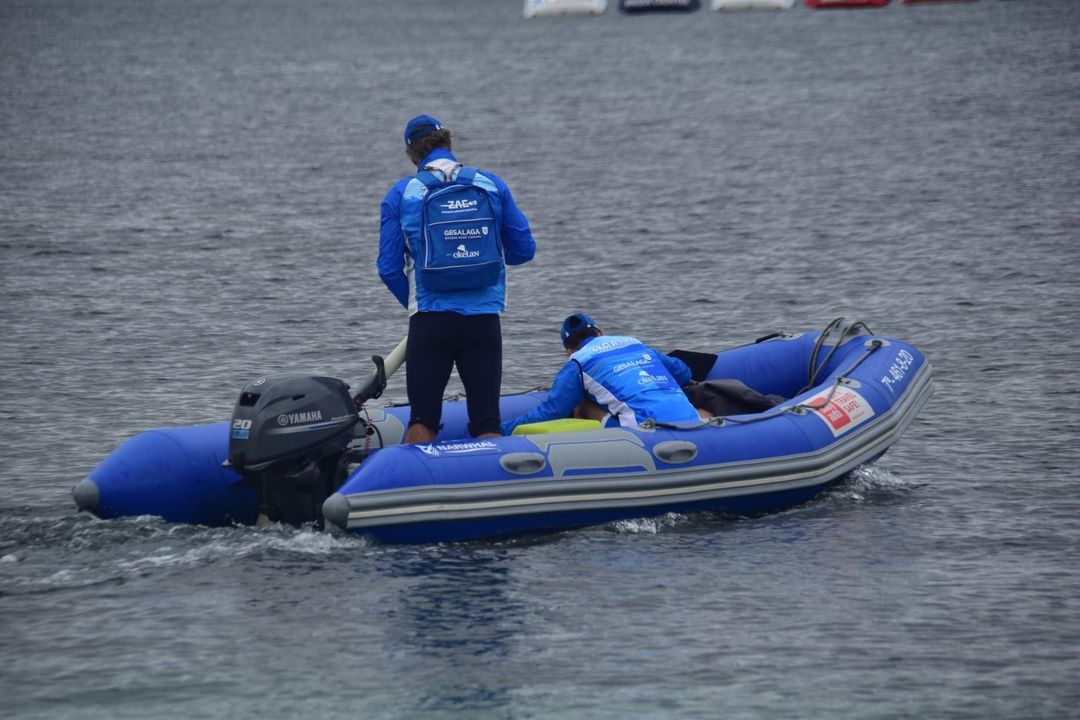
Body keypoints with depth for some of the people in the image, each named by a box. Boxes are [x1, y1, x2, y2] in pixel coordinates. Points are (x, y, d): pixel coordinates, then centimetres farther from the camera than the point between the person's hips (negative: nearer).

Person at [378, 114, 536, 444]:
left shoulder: (401, 194, 0)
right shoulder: (491, 185, 4)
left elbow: (389, 268, 0)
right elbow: (524, 250, 7)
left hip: (429, 321, -1)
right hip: (484, 321, 1)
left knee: (423, 421, 8)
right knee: (486, 422, 4)